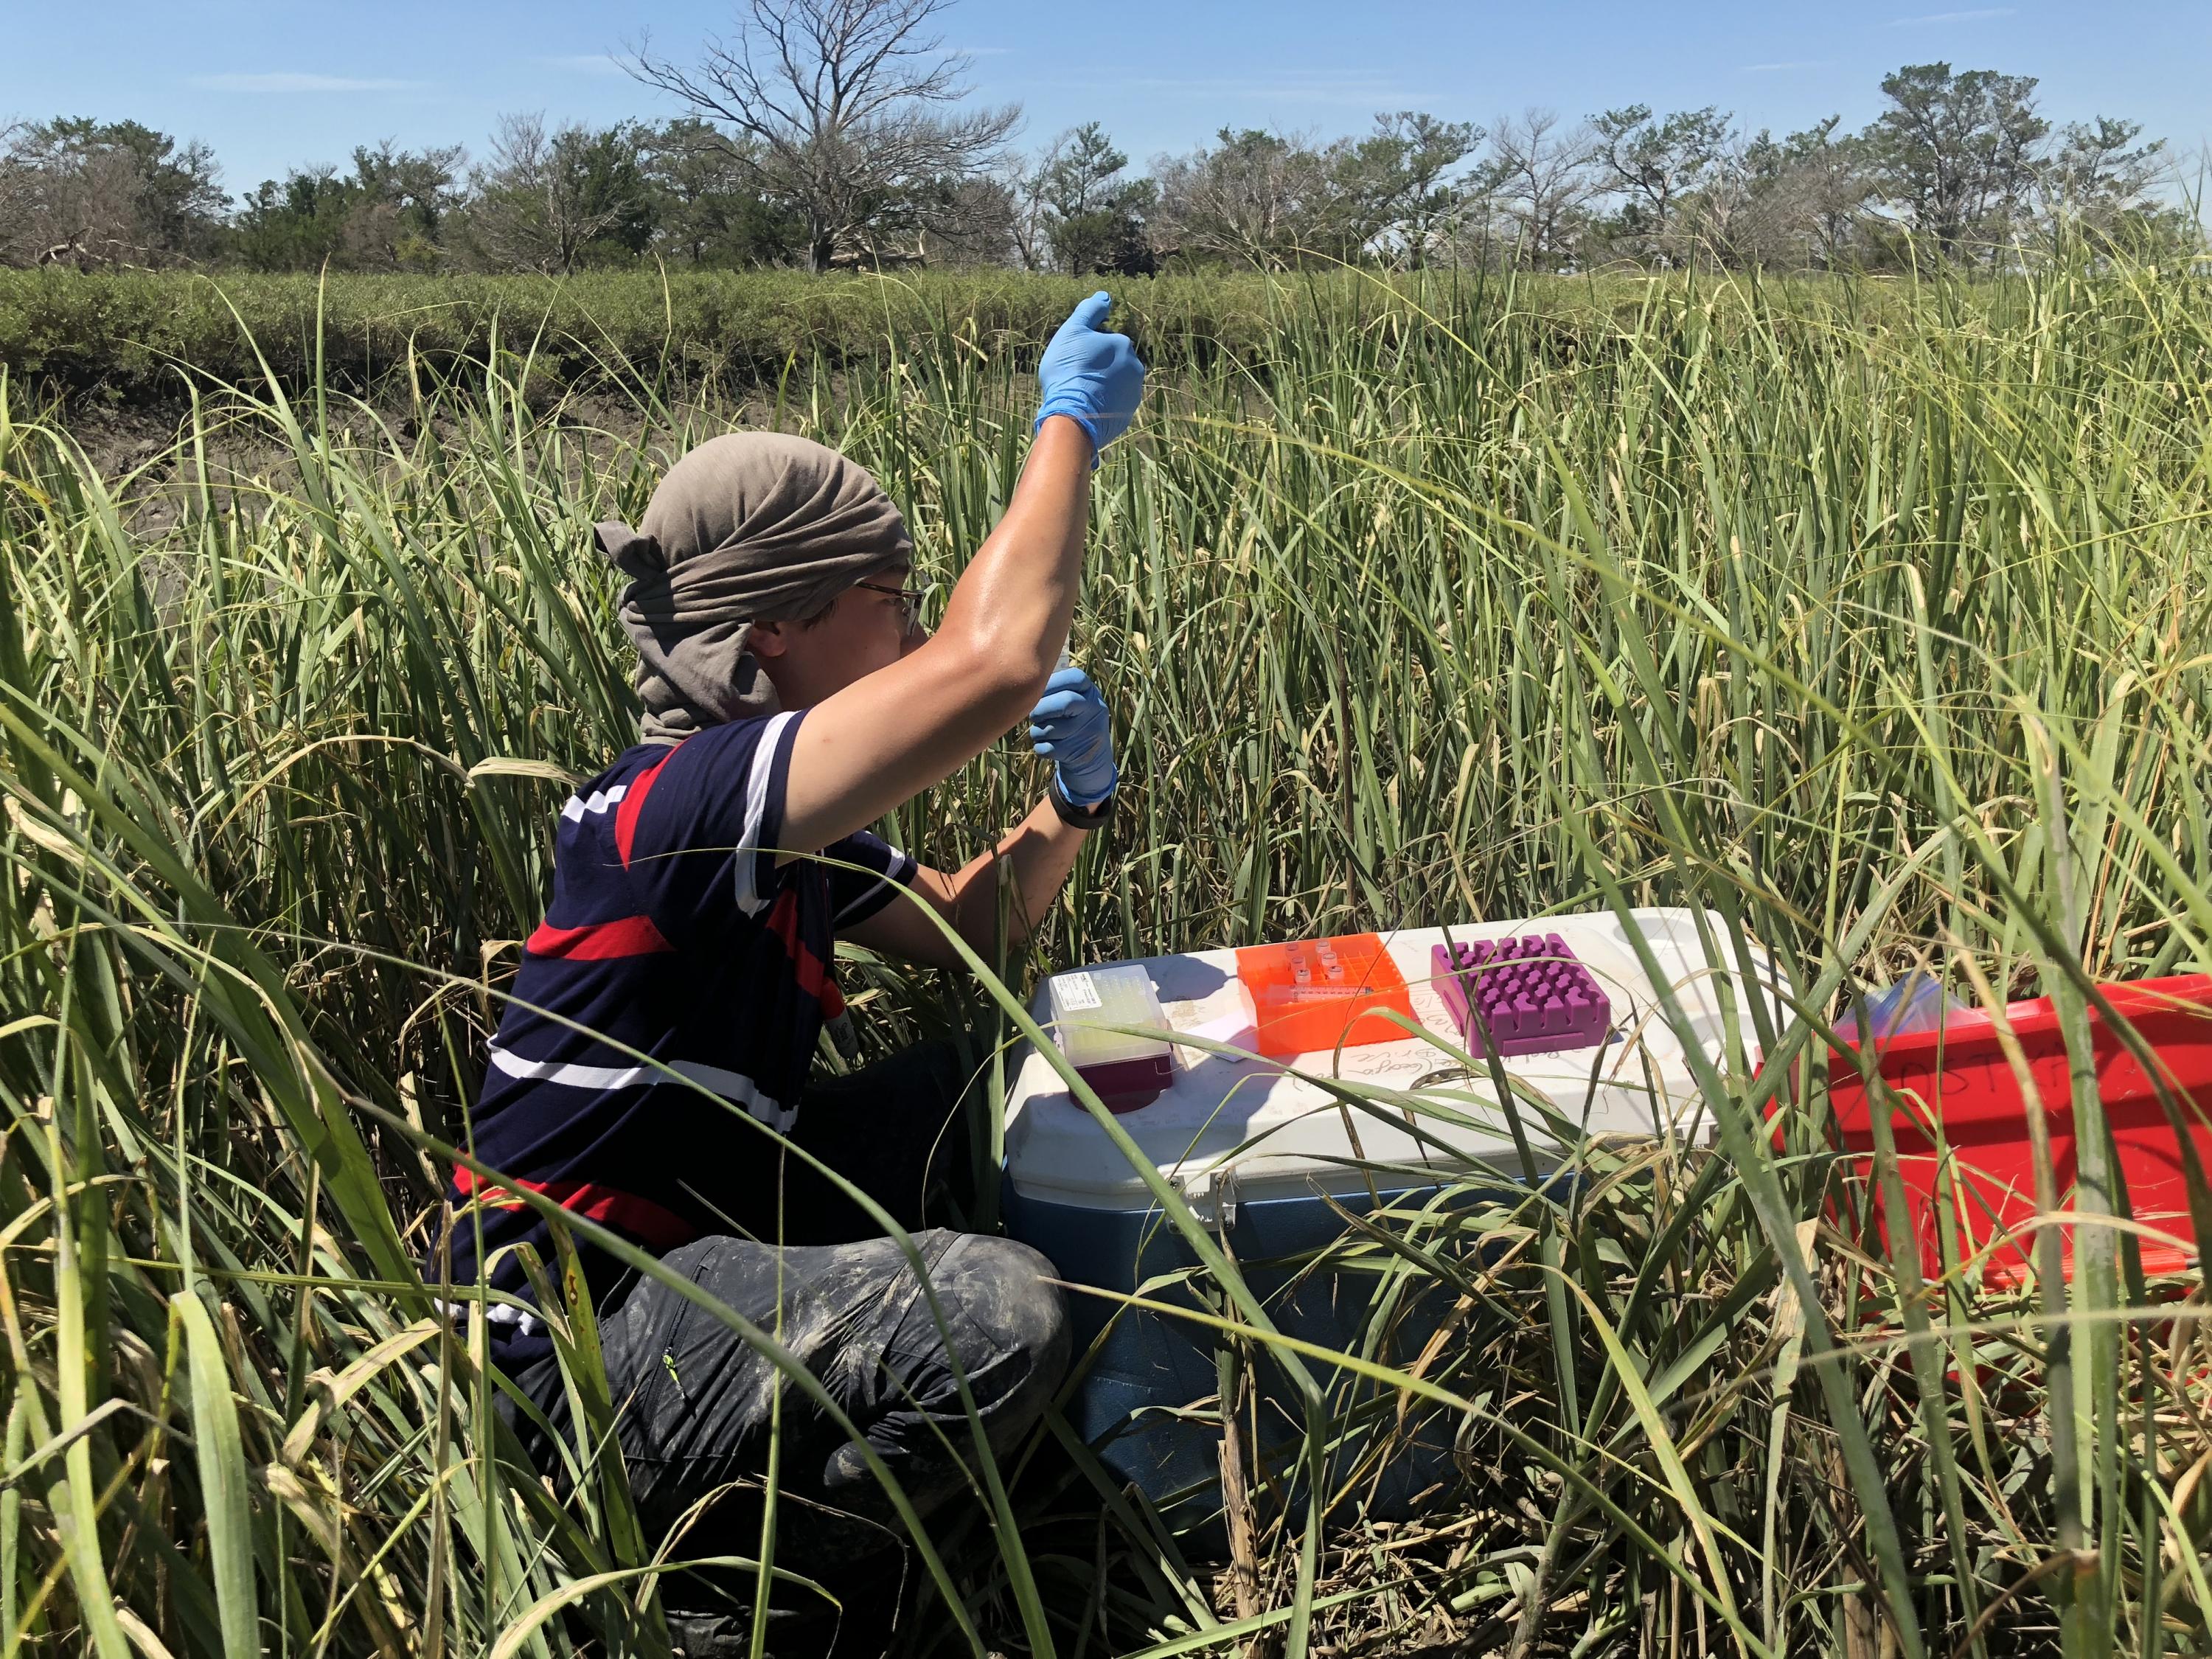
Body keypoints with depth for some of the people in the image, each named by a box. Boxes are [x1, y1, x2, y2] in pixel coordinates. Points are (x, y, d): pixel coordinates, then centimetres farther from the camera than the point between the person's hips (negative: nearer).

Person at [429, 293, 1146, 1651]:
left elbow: (964, 925, 18)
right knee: (1003, 1316, -26)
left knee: (944, 1089, 13)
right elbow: (998, 659, -35)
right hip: (553, 1348, -10)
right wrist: (1069, 423, -20)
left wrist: (1073, 802, -1)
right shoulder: (680, 798, -24)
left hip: (664, 1256, 10)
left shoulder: (781, 826, 7)